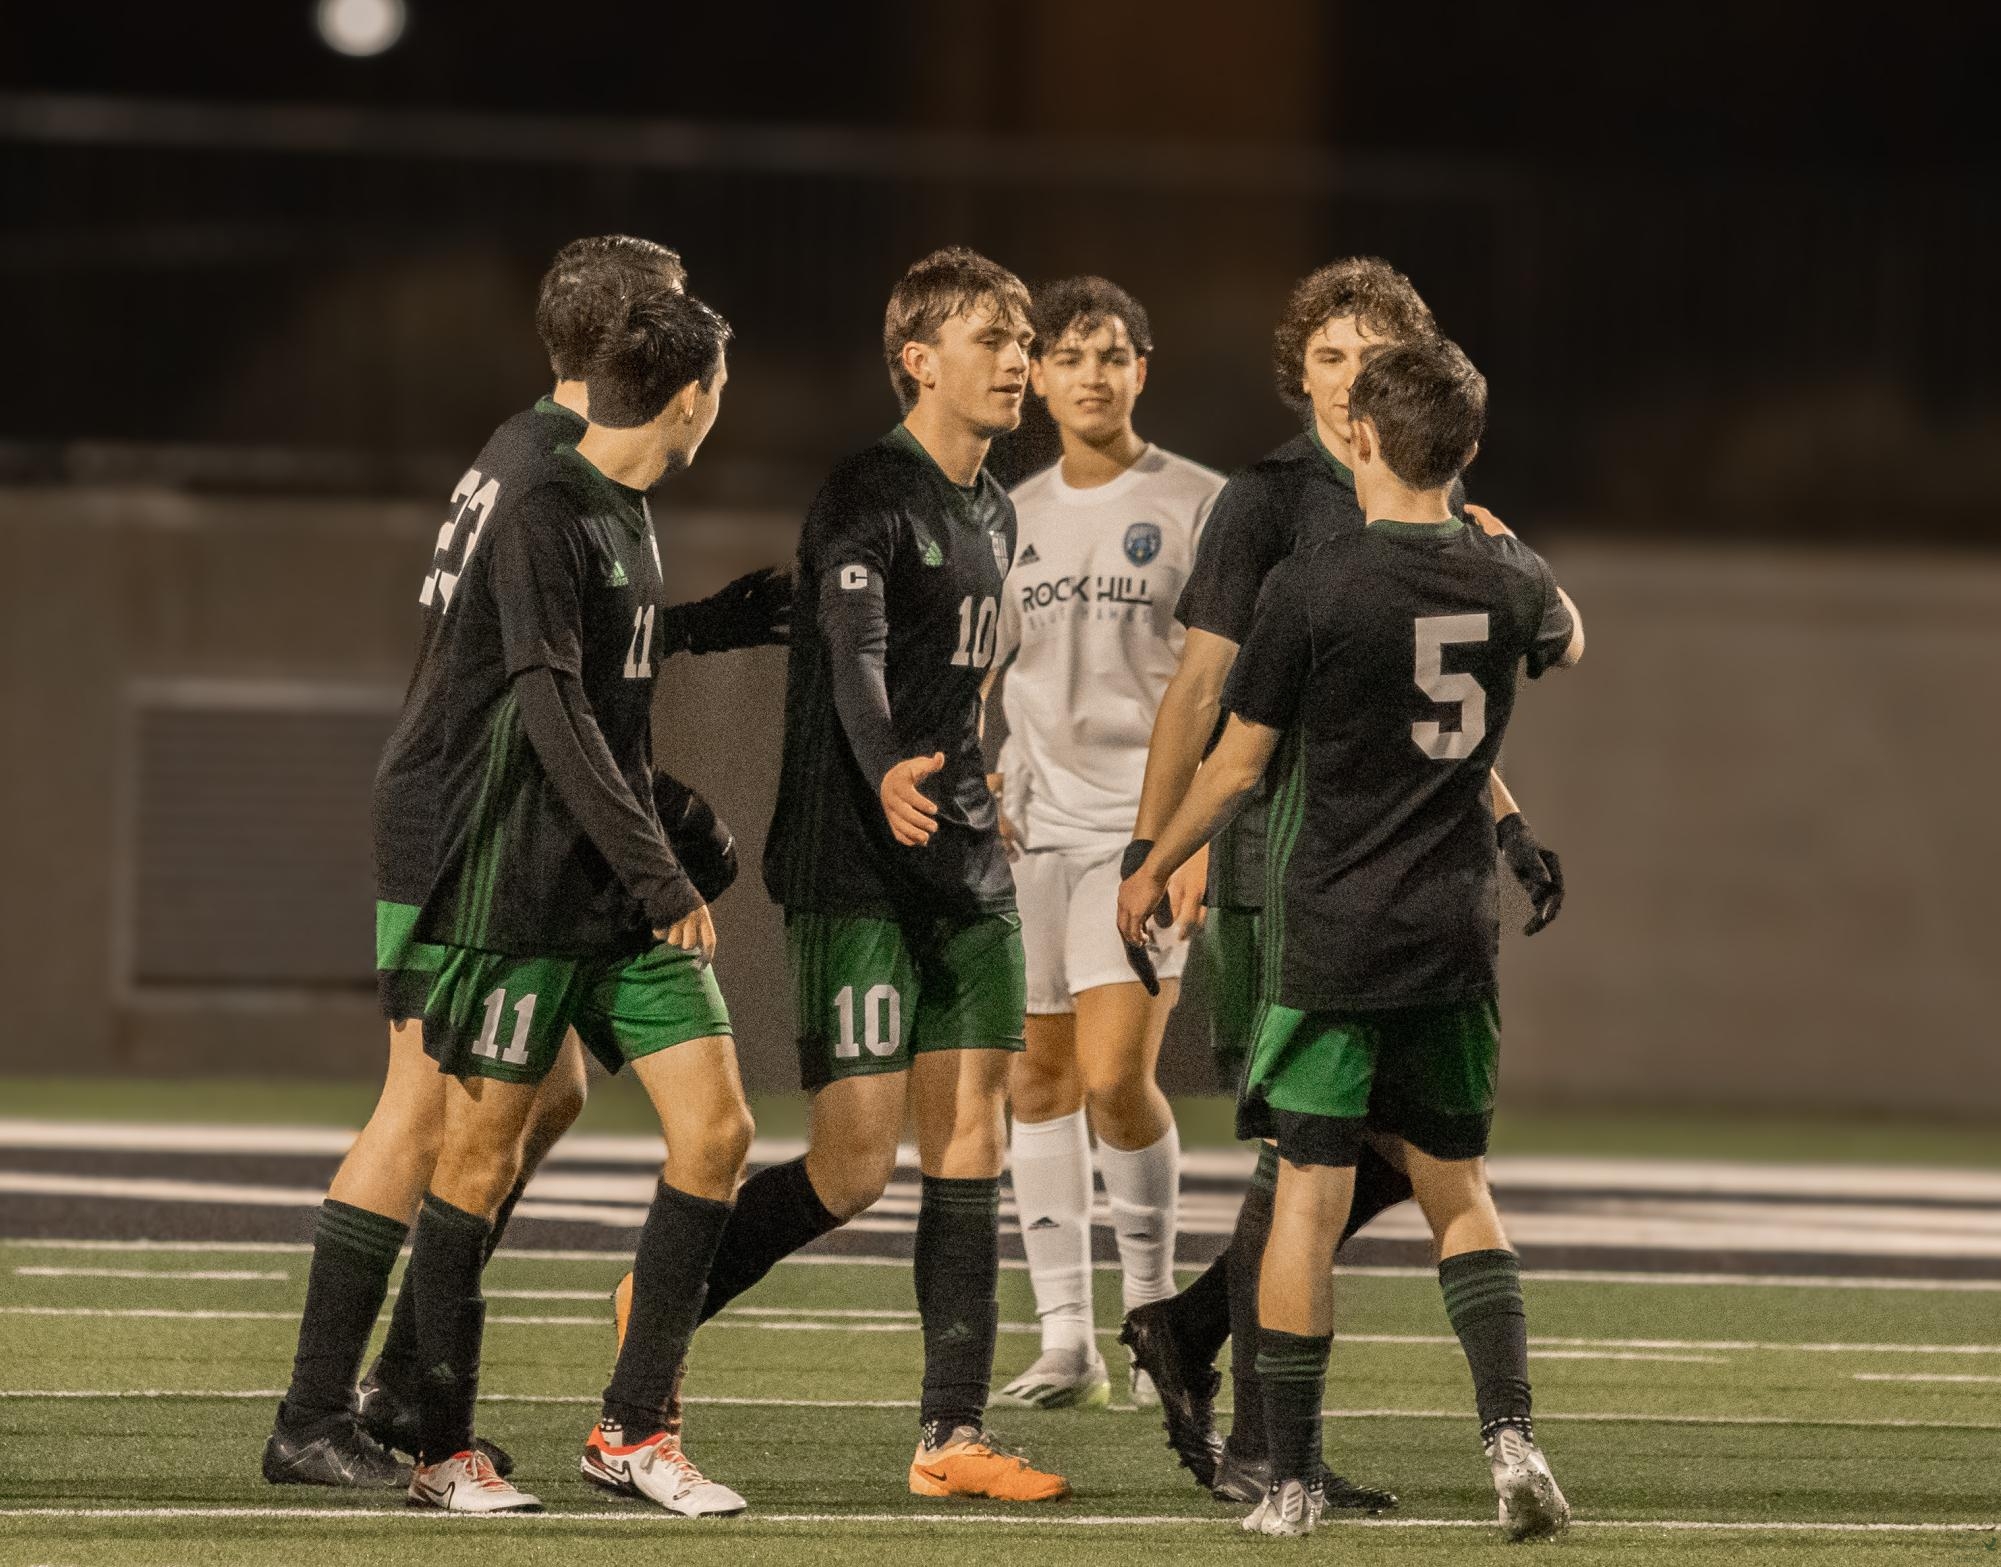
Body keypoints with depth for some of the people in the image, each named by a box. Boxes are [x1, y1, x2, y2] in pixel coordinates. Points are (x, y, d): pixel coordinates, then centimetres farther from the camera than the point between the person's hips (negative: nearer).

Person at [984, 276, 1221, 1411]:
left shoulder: (1198, 505, -2)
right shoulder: (1013, 518, 12)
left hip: (1146, 825, -5)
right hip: (1033, 823, 5)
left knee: (1116, 1075, -15)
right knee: (1038, 1076, 2)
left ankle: (1153, 1297, 7)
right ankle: (1067, 1341, 8)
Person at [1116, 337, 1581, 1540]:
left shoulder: (1317, 586, -12)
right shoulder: (1509, 578, 1)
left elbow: (1237, 765, -4)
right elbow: (1569, 644, 27)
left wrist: (1156, 870, 12)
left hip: (1332, 938, -4)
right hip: (1458, 940, 4)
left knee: (1311, 1196, 0)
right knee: (1458, 1188, 16)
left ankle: (1293, 1482, 2)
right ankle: (1511, 1431, 0)